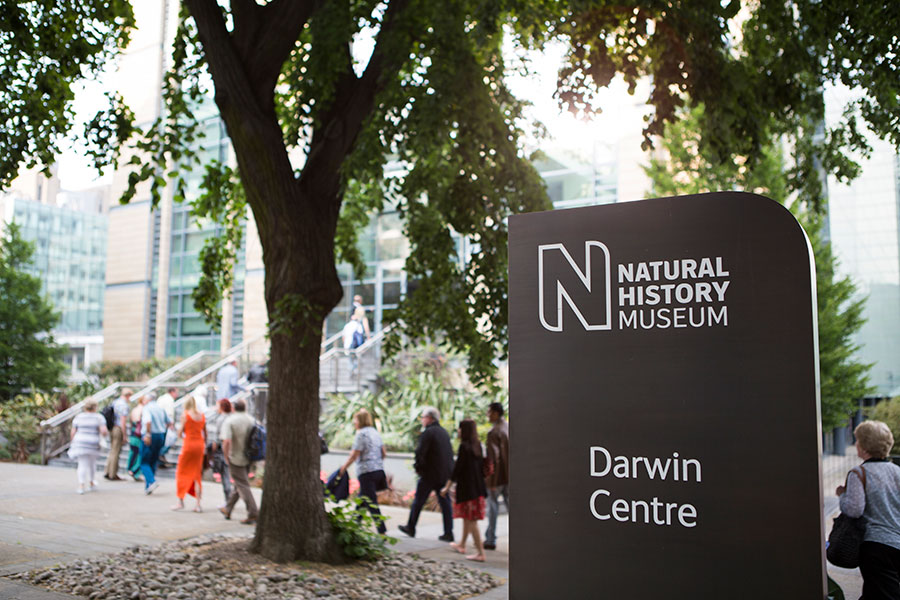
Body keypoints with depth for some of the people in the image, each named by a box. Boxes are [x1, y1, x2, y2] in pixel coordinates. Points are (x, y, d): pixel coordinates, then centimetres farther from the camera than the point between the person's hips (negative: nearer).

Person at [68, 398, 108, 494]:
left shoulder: (78, 417, 3)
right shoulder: (99, 417, -4)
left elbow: (73, 432, 2)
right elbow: (104, 431, -14)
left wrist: (73, 444, 13)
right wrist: (105, 433, 8)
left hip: (80, 443, 1)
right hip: (93, 445, -1)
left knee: (82, 465, 4)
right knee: (92, 463, 20)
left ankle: (81, 486, -9)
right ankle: (91, 483, 30)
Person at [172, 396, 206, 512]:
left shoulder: (185, 415, -6)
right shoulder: (202, 415, 8)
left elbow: (180, 434, -7)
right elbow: (205, 433, 12)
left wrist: (179, 429, 15)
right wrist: (204, 446, 21)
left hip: (189, 444, -5)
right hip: (200, 445, 5)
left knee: (181, 472, 10)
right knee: (197, 475, 9)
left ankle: (181, 501, 11)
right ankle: (198, 504, 6)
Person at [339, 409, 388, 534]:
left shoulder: (361, 434, -11)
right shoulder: (375, 432, 12)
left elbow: (354, 455, -13)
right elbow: (384, 453, 13)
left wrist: (344, 467, -3)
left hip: (367, 472, -8)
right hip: (379, 470, 8)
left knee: (371, 503, -6)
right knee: (361, 499, 22)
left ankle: (382, 532, -9)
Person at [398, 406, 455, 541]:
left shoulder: (428, 433, -13)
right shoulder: (444, 432, 12)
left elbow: (419, 452, -19)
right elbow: (450, 453, 16)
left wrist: (418, 466, -4)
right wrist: (448, 469, 17)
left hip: (430, 474, -7)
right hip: (445, 474, 7)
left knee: (418, 501, 8)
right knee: (445, 502, 7)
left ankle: (411, 528, 19)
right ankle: (448, 533, 4)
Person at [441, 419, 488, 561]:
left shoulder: (464, 446, -15)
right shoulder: (477, 445, 7)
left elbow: (457, 468, -16)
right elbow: (481, 466, 12)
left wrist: (447, 487, -11)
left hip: (467, 488, -8)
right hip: (477, 487, 8)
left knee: (470, 520, -3)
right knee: (467, 518, 21)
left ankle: (480, 552, -3)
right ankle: (461, 545, 36)